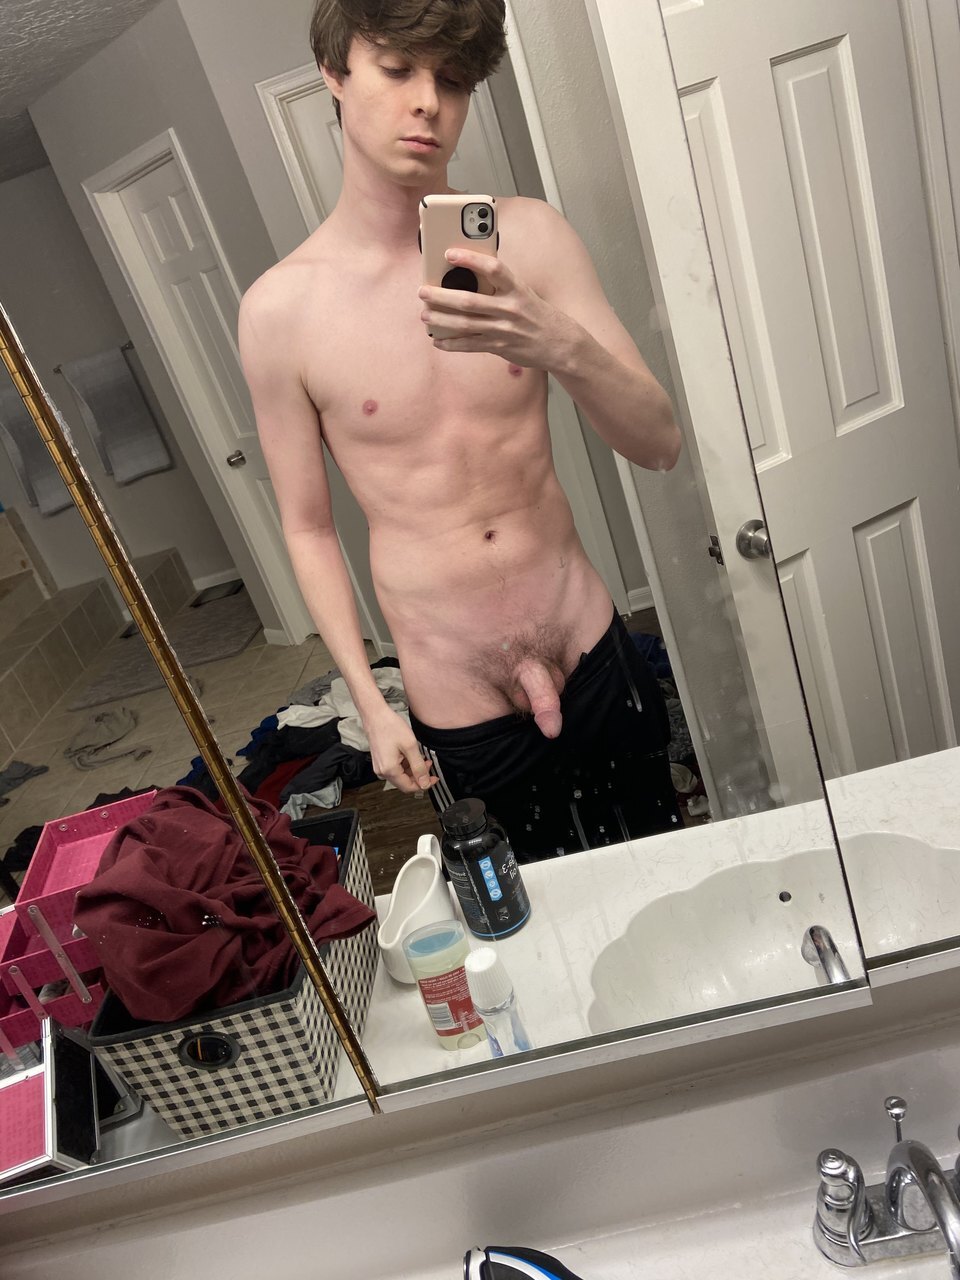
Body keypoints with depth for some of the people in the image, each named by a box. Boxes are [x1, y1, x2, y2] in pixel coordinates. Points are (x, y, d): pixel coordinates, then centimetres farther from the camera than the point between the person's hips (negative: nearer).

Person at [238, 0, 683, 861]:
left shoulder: (526, 236, -5)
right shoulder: (280, 310, -9)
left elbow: (660, 443, -8)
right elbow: (309, 529, -1)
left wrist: (562, 348, -28)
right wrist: (371, 702, -4)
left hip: (599, 662, 3)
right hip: (458, 722, -2)